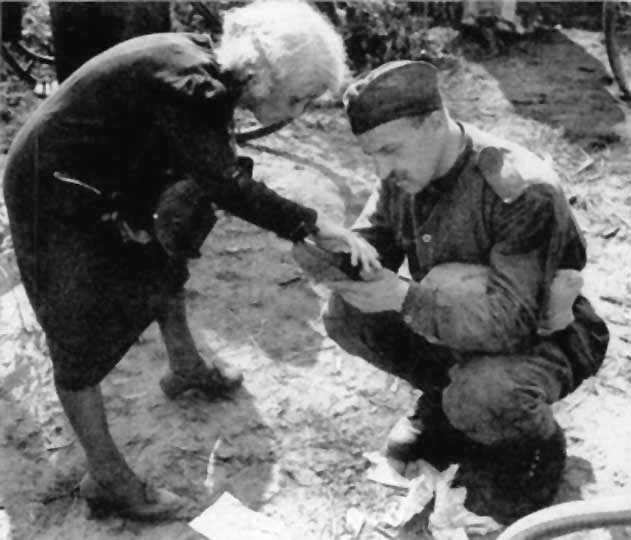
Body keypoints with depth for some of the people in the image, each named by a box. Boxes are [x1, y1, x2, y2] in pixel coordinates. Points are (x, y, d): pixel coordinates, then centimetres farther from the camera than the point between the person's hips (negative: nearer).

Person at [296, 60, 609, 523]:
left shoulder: (522, 192, -32)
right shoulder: (403, 176, -10)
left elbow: (512, 318, -36)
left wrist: (404, 298, -41)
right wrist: (327, 257, -29)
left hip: (544, 338, -6)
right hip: (454, 323, 6)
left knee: (480, 396, -38)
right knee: (348, 314, -12)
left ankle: (538, 452, 0)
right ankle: (446, 403, 10)